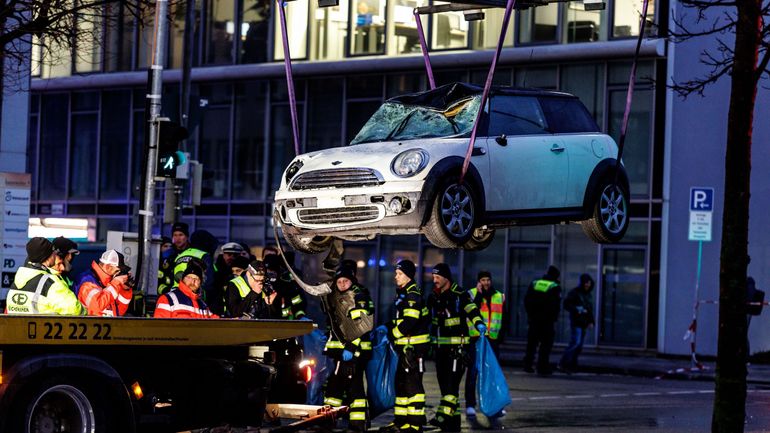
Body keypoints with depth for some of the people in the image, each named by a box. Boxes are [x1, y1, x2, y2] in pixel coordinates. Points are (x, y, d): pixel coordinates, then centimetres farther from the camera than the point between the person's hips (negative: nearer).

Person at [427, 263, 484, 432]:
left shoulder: (460, 295, -8)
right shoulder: (433, 298, 12)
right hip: (440, 346, 7)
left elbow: (471, 310, -23)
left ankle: (443, 416, -23)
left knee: (452, 381, -15)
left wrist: (478, 323, -43)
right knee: (443, 381, 8)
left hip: (458, 346, -7)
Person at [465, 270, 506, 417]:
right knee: (473, 371, -5)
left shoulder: (499, 296, 13)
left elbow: (503, 318, 16)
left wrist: (501, 334, 5)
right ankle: (470, 404, -1)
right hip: (475, 338, -4)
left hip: (493, 339, 4)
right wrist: (479, 294, -18)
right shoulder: (472, 293, 1)